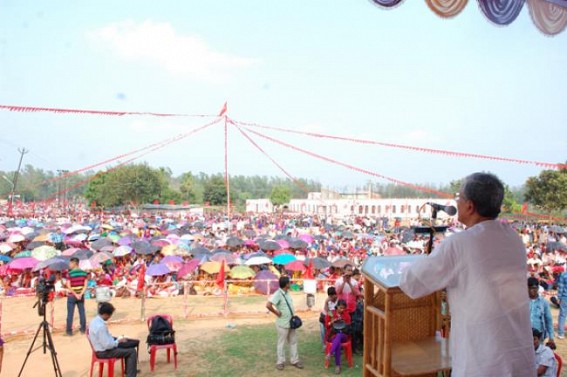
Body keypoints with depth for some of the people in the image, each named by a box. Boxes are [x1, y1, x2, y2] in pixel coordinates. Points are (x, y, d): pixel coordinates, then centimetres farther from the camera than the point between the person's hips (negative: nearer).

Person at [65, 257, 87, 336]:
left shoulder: (70, 273, -12)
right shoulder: (83, 273, 0)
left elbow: (69, 287, -16)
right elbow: (85, 285, -4)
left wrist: (75, 295, -12)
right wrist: (80, 294, -8)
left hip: (71, 296, -4)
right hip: (80, 295, 4)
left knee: (70, 314, 4)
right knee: (82, 312, 11)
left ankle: (69, 331, 6)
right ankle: (83, 329, 17)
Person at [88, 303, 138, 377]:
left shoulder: (95, 320, -1)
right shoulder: (100, 326, -32)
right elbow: (107, 345, -28)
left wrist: (116, 339, 6)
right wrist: (118, 341, -13)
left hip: (102, 347, 10)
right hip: (104, 352, -10)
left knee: (128, 346, 21)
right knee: (132, 351, -8)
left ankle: (129, 370, 34)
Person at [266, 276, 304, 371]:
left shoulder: (287, 292, 3)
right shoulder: (278, 294, -23)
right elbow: (268, 305, -34)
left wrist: (293, 316, 9)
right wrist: (277, 313, -23)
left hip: (291, 322, 8)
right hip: (283, 323, -8)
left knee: (293, 341, 16)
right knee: (282, 343, 8)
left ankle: (294, 360, 27)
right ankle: (280, 362, 22)